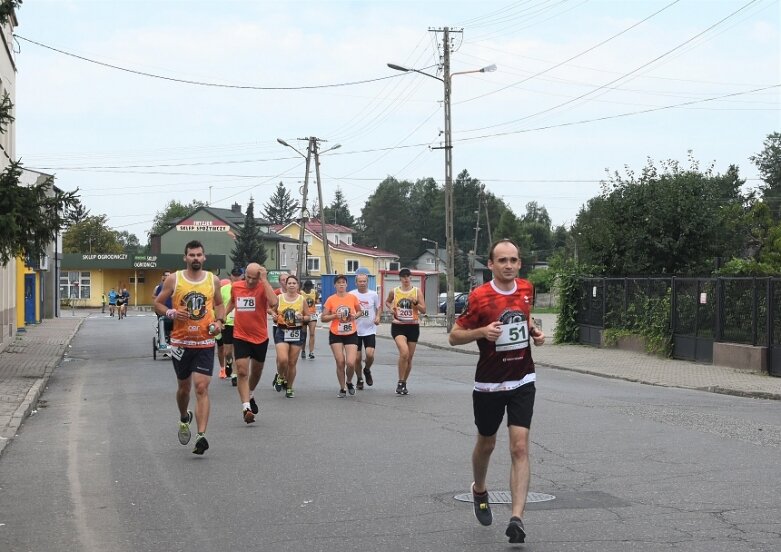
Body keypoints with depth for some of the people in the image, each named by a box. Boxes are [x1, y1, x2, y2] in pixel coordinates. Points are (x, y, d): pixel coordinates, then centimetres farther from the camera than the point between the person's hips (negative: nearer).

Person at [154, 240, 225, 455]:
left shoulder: (213, 280, 3)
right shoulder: (173, 279, -2)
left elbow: (219, 303, 18)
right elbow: (157, 303, 5)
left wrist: (220, 321, 0)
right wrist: (171, 313, -15)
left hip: (205, 343, 0)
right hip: (181, 342, 1)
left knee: (202, 388, -11)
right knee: (184, 386, 16)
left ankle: (201, 436, -16)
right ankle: (184, 419, 45)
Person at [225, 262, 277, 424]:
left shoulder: (263, 287, -12)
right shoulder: (235, 287, -2)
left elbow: (273, 303, -34)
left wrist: (264, 280, -29)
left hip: (260, 337, 0)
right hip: (240, 337, 0)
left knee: (256, 371, 19)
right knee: (242, 371, -14)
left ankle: (250, 395, 46)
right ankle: (246, 407, -16)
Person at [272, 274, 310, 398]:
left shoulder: (302, 299, 2)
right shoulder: (279, 298, 2)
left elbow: (308, 317, 8)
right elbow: (273, 312, 14)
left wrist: (302, 318, -13)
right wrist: (276, 317, -8)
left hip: (297, 332, 1)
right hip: (282, 332, -1)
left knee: (292, 363, 6)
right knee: (283, 360, -17)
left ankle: (289, 388, 21)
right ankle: (282, 378, 14)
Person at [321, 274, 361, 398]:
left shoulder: (353, 297, -1)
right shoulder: (331, 300, -3)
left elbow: (359, 311, 15)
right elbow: (323, 318, 0)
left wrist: (355, 315, -7)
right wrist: (335, 316, -16)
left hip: (351, 334, 0)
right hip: (335, 335, 0)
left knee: (350, 362, -12)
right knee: (340, 362, -1)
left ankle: (349, 382, 19)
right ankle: (342, 388, 18)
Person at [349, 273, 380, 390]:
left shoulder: (373, 294, -1)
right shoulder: (351, 295, -3)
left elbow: (378, 307, 14)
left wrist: (377, 316, -4)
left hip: (370, 330, 0)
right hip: (356, 330, 0)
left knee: (370, 354, -16)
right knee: (357, 358, 4)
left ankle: (367, 370, 16)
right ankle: (359, 379, 25)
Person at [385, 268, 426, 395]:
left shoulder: (417, 291, 1)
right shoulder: (394, 291, 2)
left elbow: (423, 310, 0)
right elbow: (387, 302, 23)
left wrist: (415, 303, -17)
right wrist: (391, 308, 2)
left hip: (413, 326, 2)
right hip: (398, 326, -2)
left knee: (409, 357, 8)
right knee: (404, 352, -24)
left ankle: (404, 383, 27)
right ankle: (400, 382, -11)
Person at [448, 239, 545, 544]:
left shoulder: (526, 289, 0)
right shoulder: (479, 296, -14)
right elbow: (454, 336, -7)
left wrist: (534, 331, 1)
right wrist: (481, 331, -25)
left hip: (522, 382, 2)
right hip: (489, 384, -2)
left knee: (520, 447, -11)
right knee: (486, 443, 16)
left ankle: (517, 517, -14)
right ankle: (479, 491, 46)